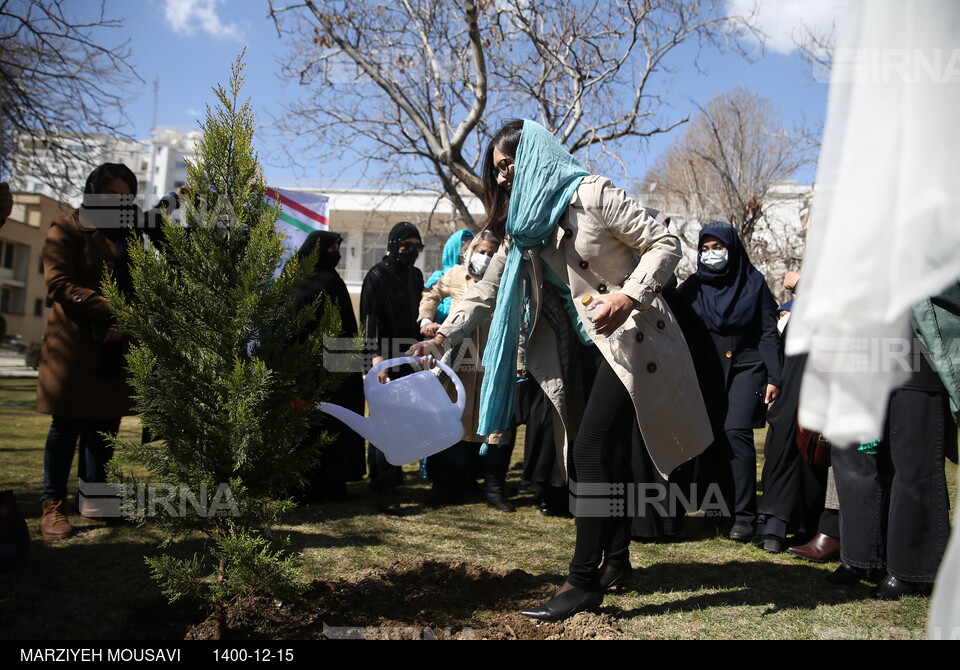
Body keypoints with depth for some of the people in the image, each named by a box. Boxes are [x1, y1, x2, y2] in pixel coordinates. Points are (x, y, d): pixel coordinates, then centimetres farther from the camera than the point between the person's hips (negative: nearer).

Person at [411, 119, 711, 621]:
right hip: (582, 348, 8)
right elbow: (487, 291, 9)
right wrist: (441, 339, 0)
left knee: (591, 450, -14)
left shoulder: (592, 195, -12)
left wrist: (628, 297, -26)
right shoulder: (522, 225, 10)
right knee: (603, 452, 10)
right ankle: (616, 561, 23)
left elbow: (664, 243, -13)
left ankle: (584, 580, -9)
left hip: (631, 338, -7)